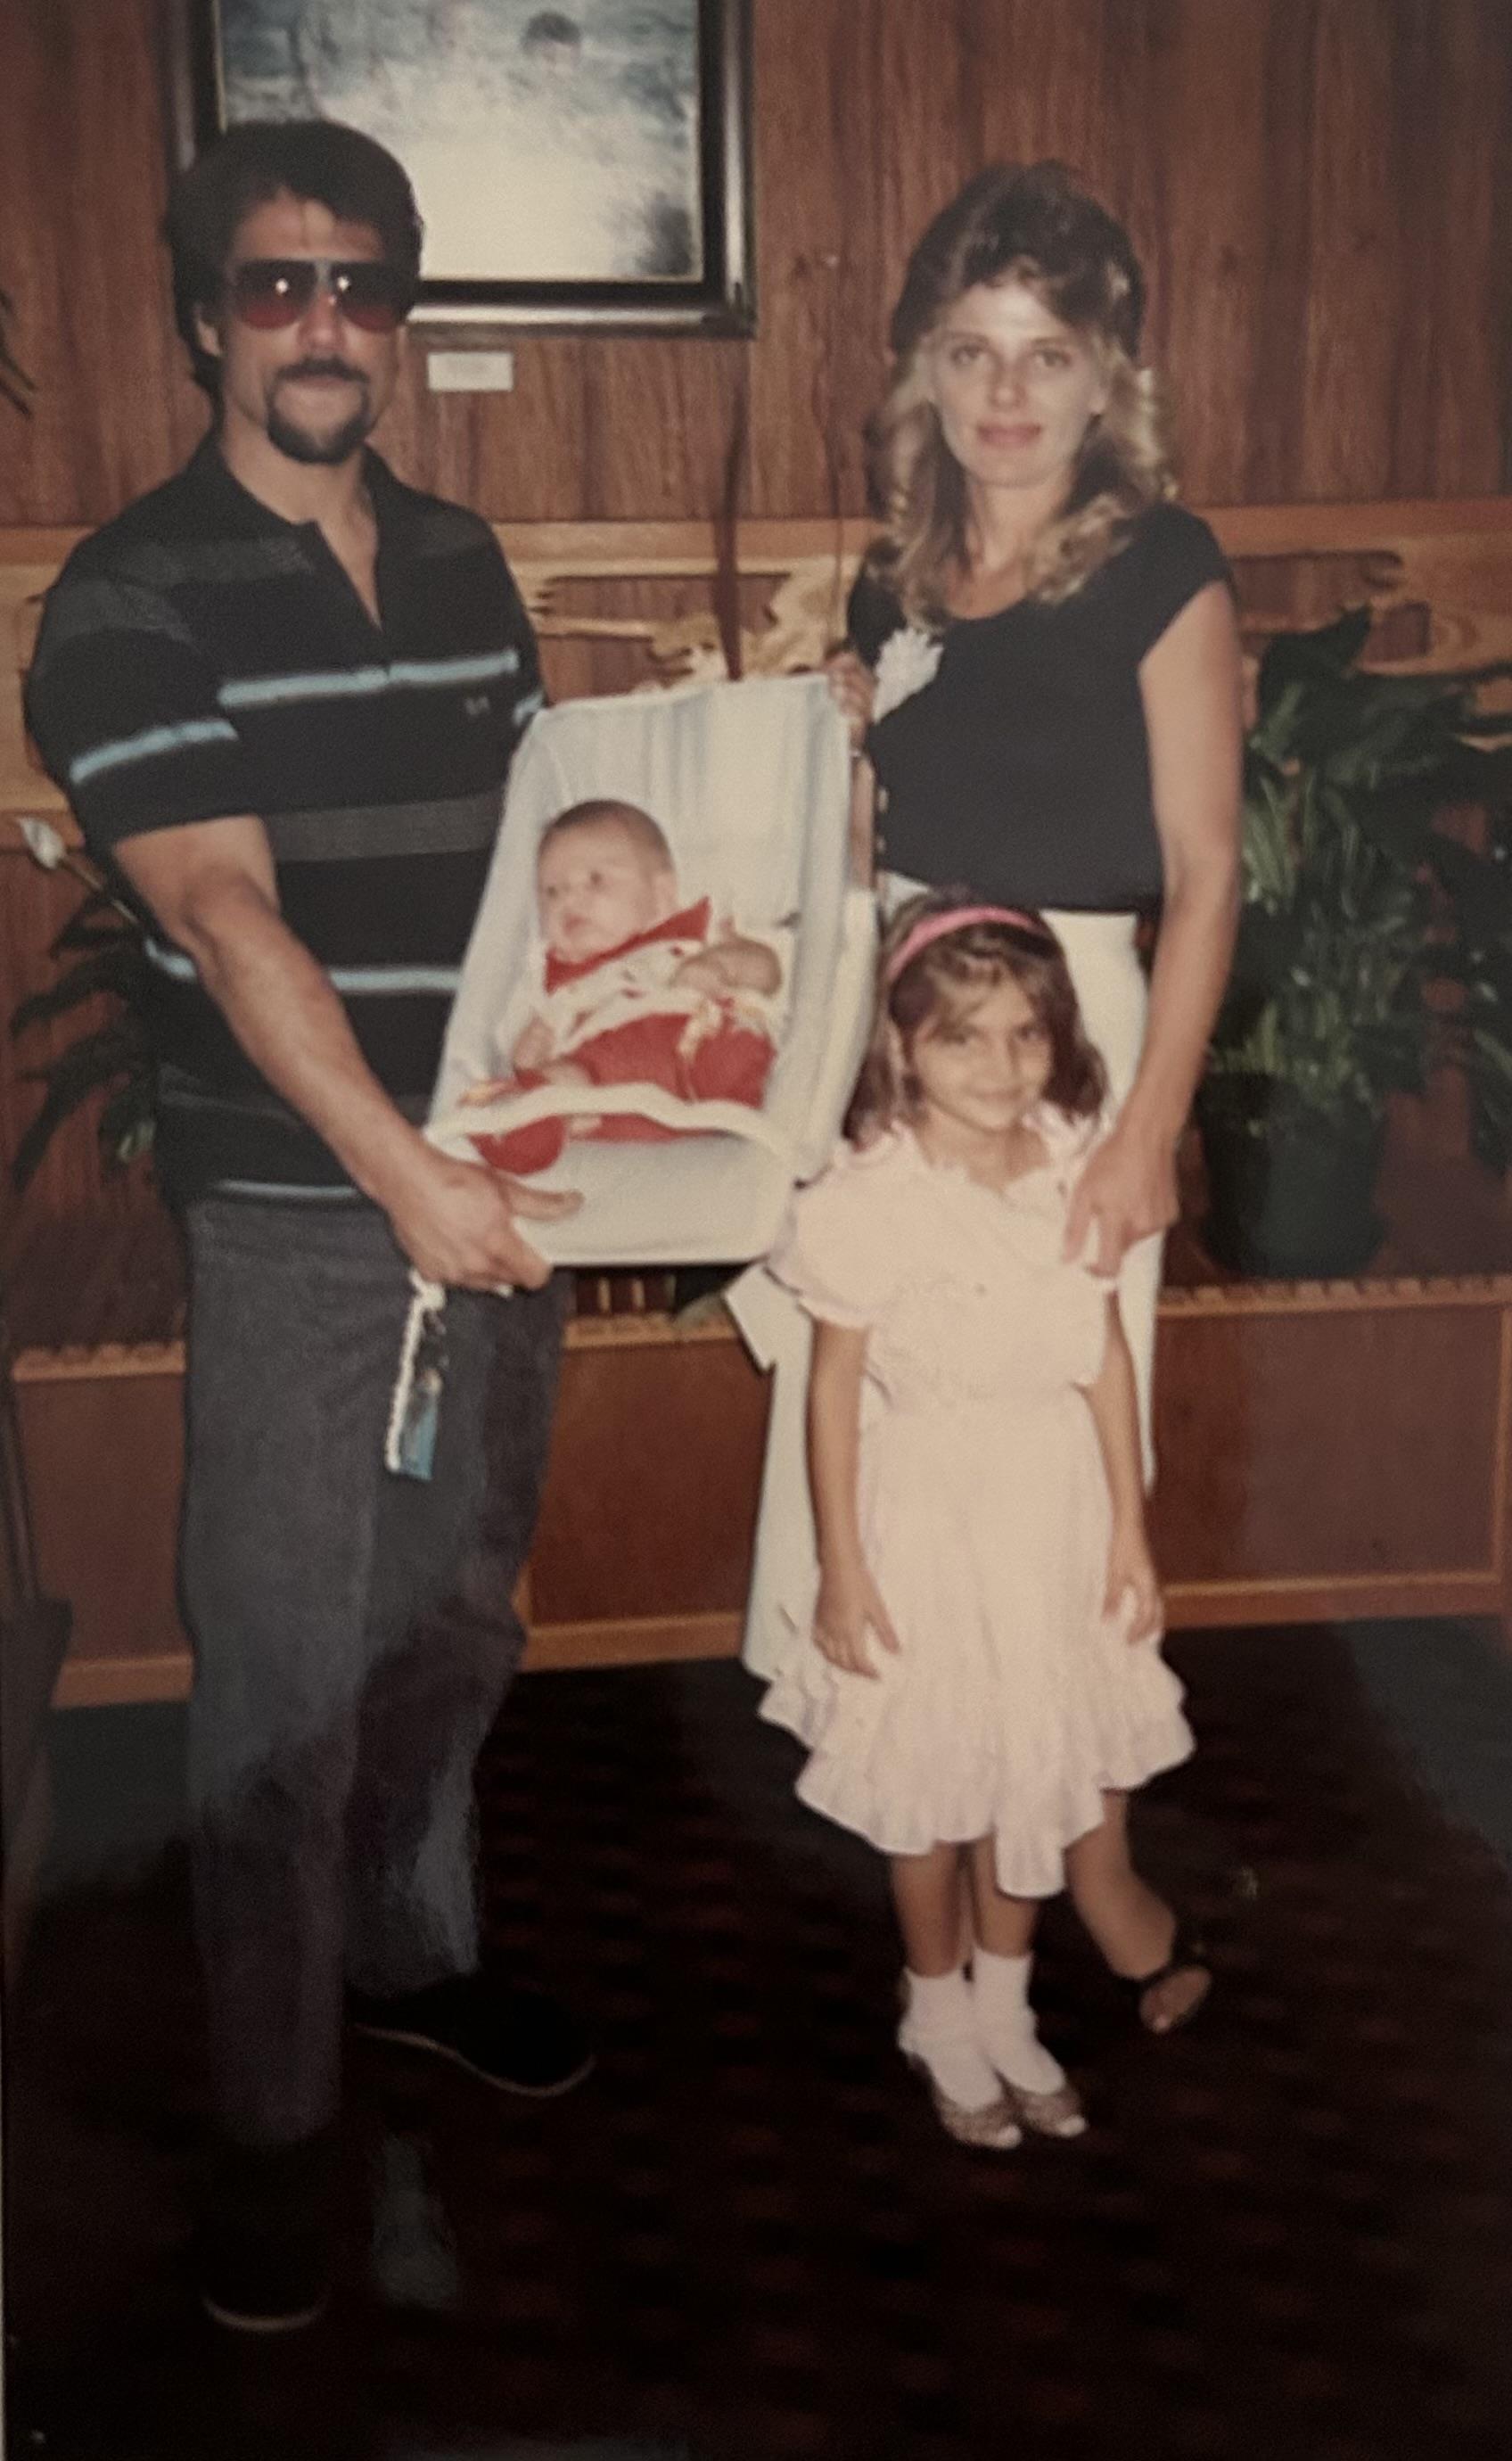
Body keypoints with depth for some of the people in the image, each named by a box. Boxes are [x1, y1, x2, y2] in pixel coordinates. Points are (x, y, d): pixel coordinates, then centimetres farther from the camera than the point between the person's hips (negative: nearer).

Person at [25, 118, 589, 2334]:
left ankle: (411, 1951, 40)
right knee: (286, 1677, 1)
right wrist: (408, 1178, -26)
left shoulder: (462, 561, 11)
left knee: (458, 1624, 18)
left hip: (497, 1190, 6)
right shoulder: (132, 597, -8)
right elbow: (226, 912, -18)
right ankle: (276, 2127, 17)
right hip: (292, 1218, -6)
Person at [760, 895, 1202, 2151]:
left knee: (1041, 1763, 15)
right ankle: (939, 2013, 36)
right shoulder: (873, 1200, -19)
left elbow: (1107, 1353, 0)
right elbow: (834, 1385, -11)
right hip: (931, 1521, -3)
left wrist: (1129, 1527, 3)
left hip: (1058, 1509, 4)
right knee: (936, 1782, 12)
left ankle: (1005, 2003, 38)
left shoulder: (1078, 1170, -7)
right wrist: (842, 1567, -8)